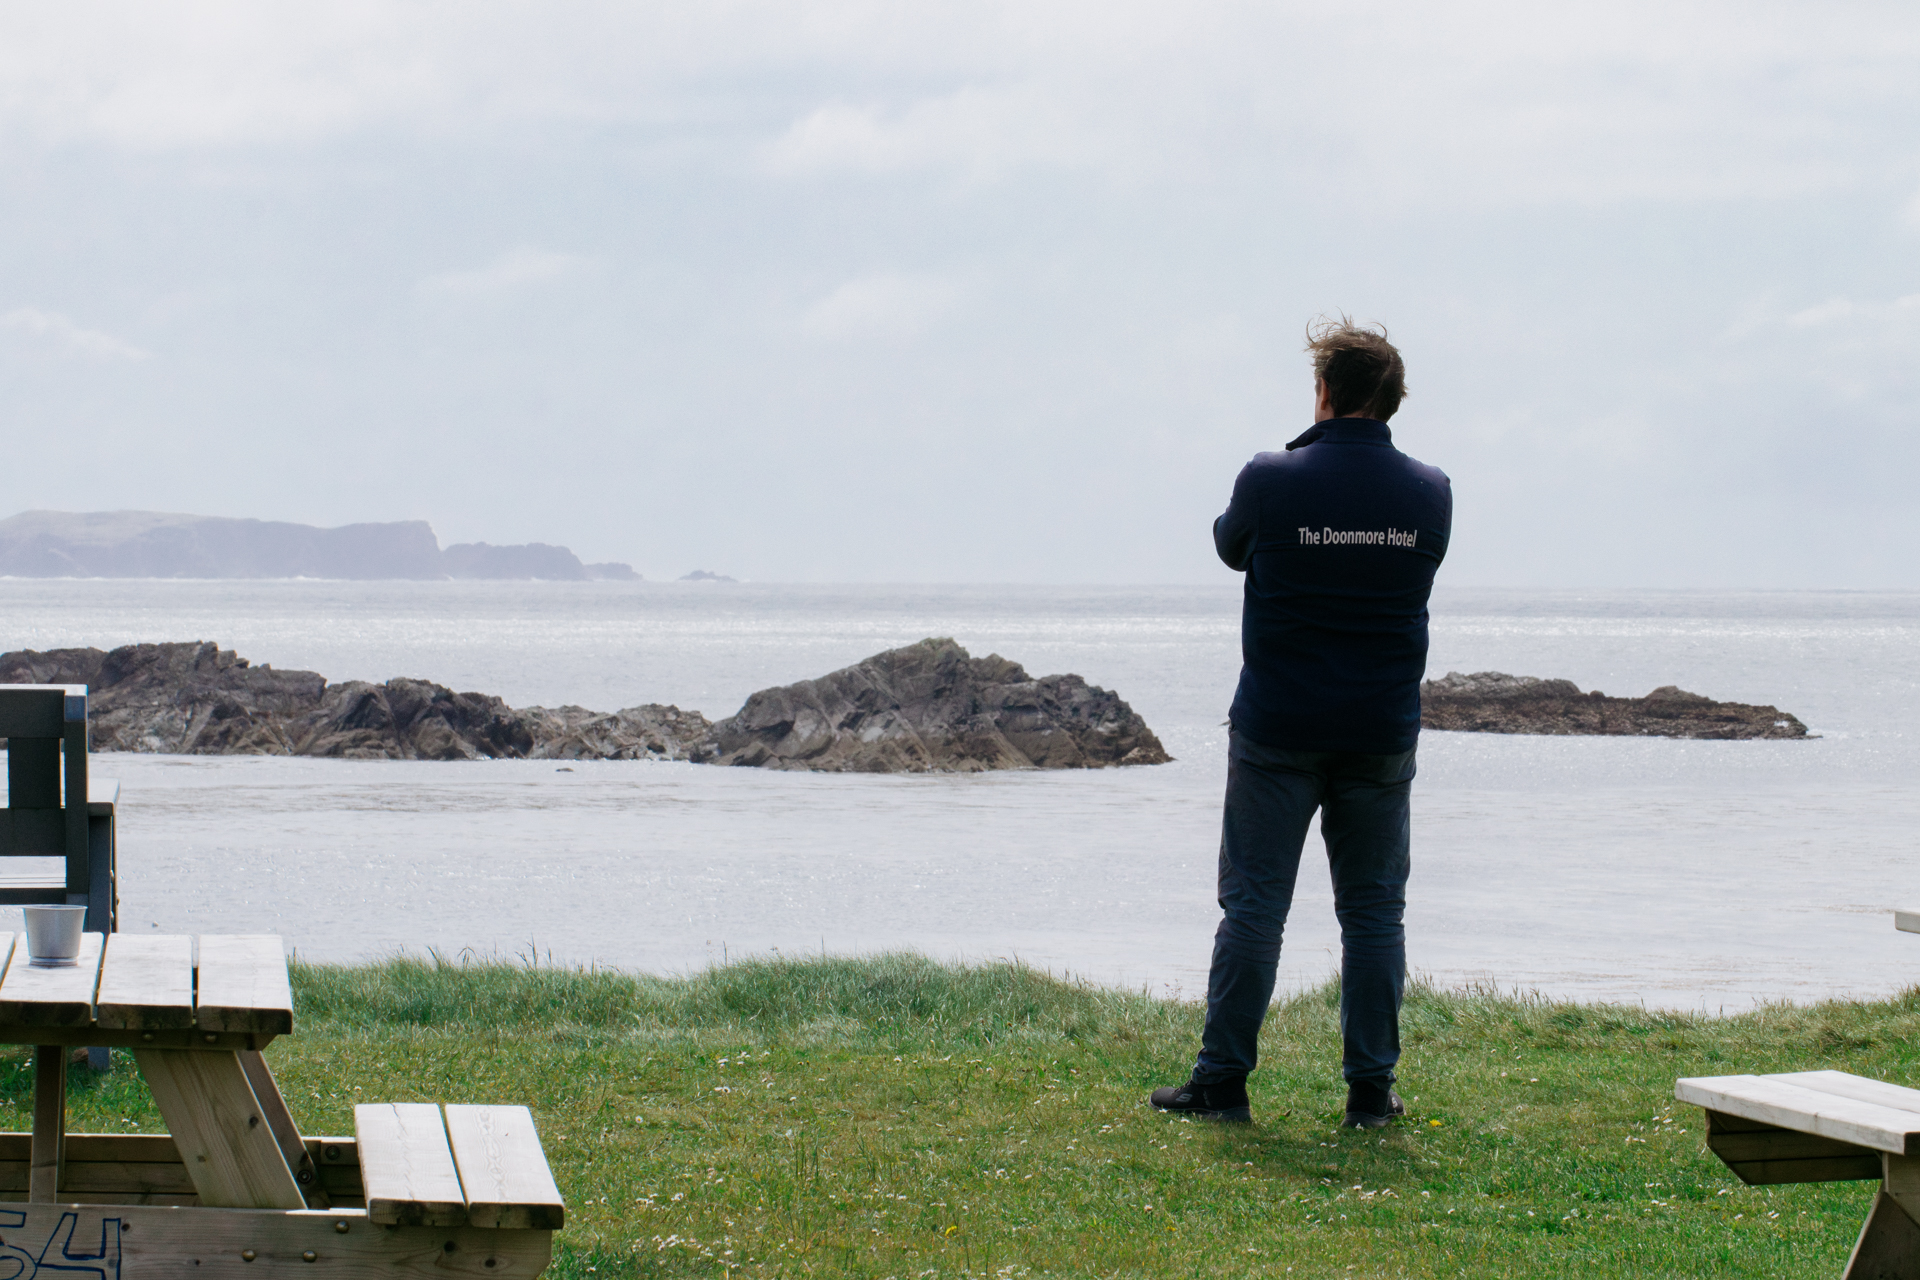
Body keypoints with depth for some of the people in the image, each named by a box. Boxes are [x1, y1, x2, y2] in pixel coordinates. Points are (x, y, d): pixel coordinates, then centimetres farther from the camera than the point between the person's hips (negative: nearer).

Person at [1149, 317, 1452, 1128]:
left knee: (1253, 903, 3)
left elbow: (1230, 546, 9)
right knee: (1373, 910, 8)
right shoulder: (1430, 494, -2)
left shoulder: (1271, 481, -10)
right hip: (1383, 734, 2)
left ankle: (1222, 1082, 4)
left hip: (1277, 729, -2)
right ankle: (1371, 1090, 8)